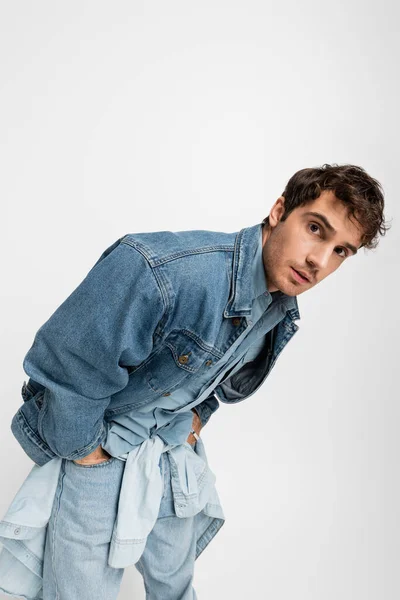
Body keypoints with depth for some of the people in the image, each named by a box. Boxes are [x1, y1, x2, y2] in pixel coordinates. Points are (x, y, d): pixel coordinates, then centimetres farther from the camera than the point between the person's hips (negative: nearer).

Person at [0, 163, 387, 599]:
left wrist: (197, 417, 5)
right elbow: (64, 369, -28)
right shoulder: (160, 269, -35)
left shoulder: (284, 313, -6)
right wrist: (87, 451, -16)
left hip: (176, 453, 6)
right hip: (96, 451, -6)